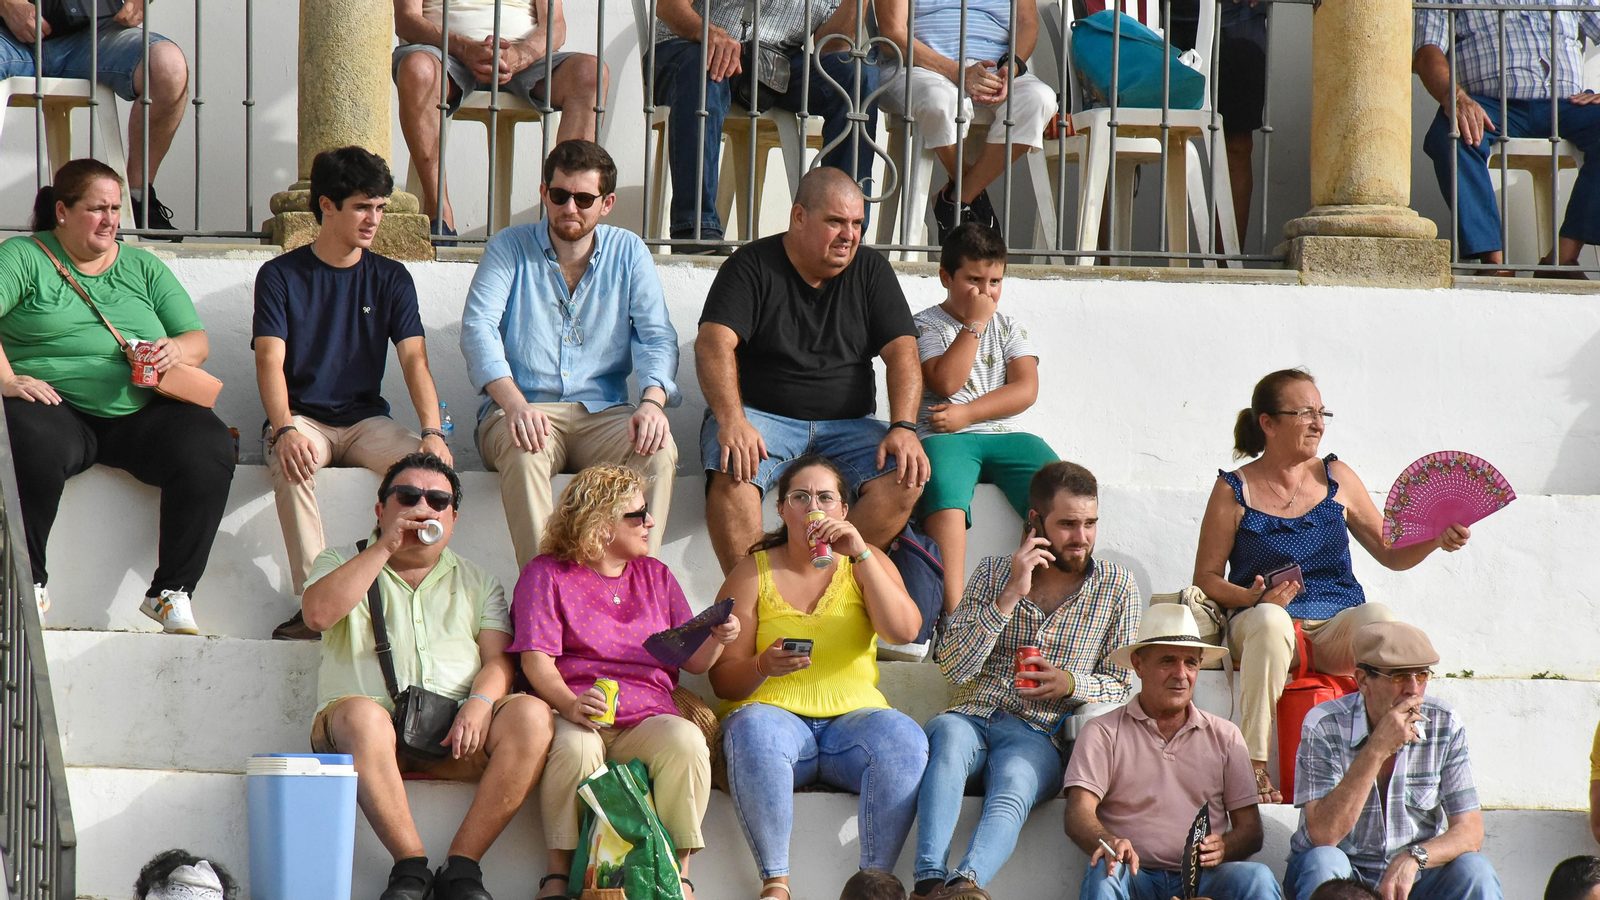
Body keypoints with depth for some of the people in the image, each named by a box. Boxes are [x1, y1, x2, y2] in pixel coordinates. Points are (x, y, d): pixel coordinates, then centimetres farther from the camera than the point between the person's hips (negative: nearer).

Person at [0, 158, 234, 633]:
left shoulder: (143, 268, 20)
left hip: (140, 413, 4)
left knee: (209, 447, -25)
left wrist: (176, 350, -8)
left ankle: (171, 592, -17)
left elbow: (198, 341, 15)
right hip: (56, 407, -3)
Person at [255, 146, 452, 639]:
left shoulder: (391, 278, 8)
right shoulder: (281, 275, 1)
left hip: (366, 418, 2)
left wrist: (433, 432, -21)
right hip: (304, 417, -2)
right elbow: (270, 360, -11)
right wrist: (285, 429, -31)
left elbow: (414, 360, -3)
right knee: (291, 464, -37)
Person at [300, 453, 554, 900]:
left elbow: (499, 659, 10)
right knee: (361, 713, -38)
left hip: (454, 738, 2)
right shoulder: (343, 562, 19)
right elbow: (319, 613, -4)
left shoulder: (477, 582, 24)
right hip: (370, 731, -2)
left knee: (531, 713, -26)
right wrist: (385, 547, -3)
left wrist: (479, 703, -12)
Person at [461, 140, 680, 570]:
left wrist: (653, 400, -20)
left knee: (659, 449, -30)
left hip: (603, 412, 2)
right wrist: (513, 402, -26)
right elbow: (478, 327, -7)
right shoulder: (510, 247, 7)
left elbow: (657, 336, 4)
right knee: (524, 450, -37)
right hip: (522, 409, -2)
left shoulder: (628, 252, 13)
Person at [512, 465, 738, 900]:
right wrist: (569, 704, -24)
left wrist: (716, 639, -4)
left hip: (646, 715, 3)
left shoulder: (656, 576, 23)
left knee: (687, 742, -31)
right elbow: (537, 660, -4)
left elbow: (692, 661, 20)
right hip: (577, 713, -3)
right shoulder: (546, 575, 9)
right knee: (575, 748, -38)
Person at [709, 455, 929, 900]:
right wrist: (763, 667, -21)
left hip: (853, 717, 1)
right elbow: (723, 678, 2)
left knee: (904, 738, -31)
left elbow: (904, 631, -7)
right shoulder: (754, 572, 8)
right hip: (774, 713, -1)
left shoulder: (864, 564, 13)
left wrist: (861, 554, -14)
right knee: (753, 731, -36)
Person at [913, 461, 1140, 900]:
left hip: (1039, 736, -1)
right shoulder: (993, 572, 12)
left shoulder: (1117, 587, 12)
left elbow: (1124, 685, 14)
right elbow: (954, 667, 0)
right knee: (949, 733, -37)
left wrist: (1071, 683, -9)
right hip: (973, 717, 1)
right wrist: (1011, 596, -9)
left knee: (1013, 787, -37)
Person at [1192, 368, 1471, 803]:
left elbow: (1391, 554, 17)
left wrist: (1436, 540, -3)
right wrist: (1252, 596, -15)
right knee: (1269, 619, -38)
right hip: (1258, 628, -2)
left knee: (1379, 617, -32)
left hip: (1336, 628, 2)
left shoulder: (1336, 478, 12)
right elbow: (1206, 577, 4)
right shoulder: (1235, 490, 4)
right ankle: (1255, 768, -34)